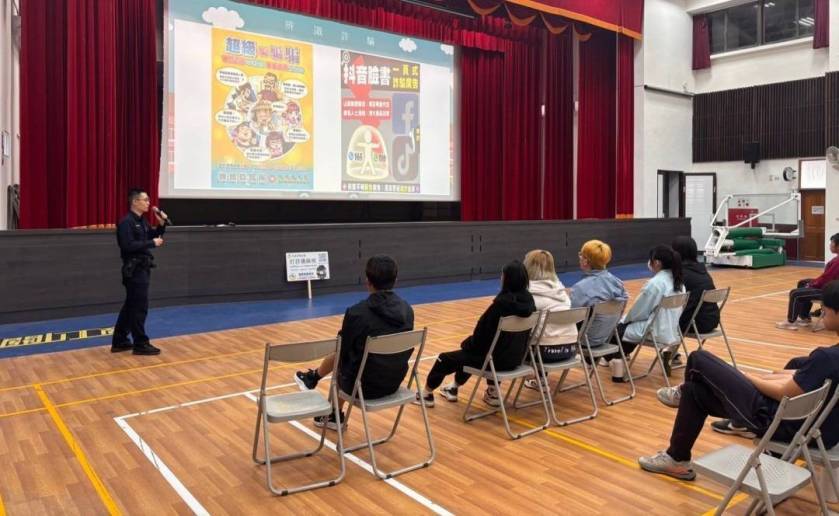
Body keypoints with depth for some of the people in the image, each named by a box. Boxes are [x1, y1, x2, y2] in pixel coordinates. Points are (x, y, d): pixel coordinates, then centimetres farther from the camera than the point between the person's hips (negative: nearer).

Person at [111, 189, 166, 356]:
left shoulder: (142, 221, 14)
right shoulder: (126, 222, -15)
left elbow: (153, 236, 19)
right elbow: (128, 246, -24)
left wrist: (161, 224, 3)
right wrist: (152, 243, -20)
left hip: (142, 268, 10)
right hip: (134, 270, -10)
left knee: (130, 306, 14)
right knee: (139, 307, -4)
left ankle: (119, 342, 23)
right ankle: (140, 344, 4)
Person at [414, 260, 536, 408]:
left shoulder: (502, 303, -25)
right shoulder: (529, 300, -3)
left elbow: (483, 331, -17)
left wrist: (467, 344, 4)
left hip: (497, 358, -7)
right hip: (516, 357, 7)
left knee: (445, 359, 12)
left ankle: (426, 394, 33)